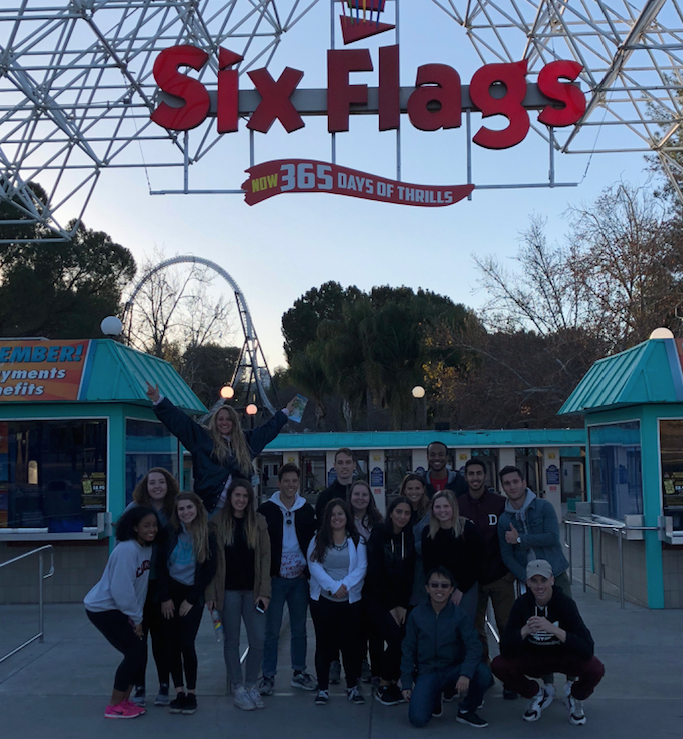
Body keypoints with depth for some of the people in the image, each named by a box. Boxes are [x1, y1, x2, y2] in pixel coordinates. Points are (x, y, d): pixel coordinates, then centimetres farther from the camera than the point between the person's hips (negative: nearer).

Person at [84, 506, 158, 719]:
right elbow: (121, 589, -25)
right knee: (134, 653, -8)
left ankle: (123, 701, 20)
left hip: (119, 609, 8)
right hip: (102, 608, -8)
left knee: (138, 652, 7)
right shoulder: (127, 550, -24)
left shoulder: (148, 548, 3)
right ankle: (114, 707, 5)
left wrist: (137, 615, 3)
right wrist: (137, 618, -16)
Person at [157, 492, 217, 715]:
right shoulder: (171, 534, 0)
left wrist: (191, 599, -6)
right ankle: (179, 692, 11)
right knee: (172, 644, 2)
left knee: (186, 643, -9)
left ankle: (191, 693, 4)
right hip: (170, 593, 2)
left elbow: (209, 571, -3)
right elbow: (161, 566, 0)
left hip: (192, 595, -2)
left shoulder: (207, 536, -4)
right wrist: (165, 598, -5)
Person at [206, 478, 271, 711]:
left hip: (252, 591, 2)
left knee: (258, 641, 1)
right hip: (228, 591, -2)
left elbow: (265, 558, 2)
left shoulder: (258, 522, 3)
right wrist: (211, 594, -5)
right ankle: (238, 689, 19)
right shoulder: (218, 523, -1)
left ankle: (250, 685, 20)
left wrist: (264, 592, -4)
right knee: (232, 640, 6)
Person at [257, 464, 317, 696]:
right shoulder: (267, 509, -3)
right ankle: (268, 676, 12)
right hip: (276, 578, -3)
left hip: (300, 578, 3)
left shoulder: (307, 510, 6)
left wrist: (309, 570, 2)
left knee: (299, 629, 12)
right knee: (272, 630, 2)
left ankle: (299, 673, 24)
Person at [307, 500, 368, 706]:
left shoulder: (357, 541, 5)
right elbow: (314, 565, -8)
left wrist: (345, 585, -18)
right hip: (322, 599, 0)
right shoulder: (318, 540, 3)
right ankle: (322, 688, 14)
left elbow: (361, 567, -4)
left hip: (350, 600, 0)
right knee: (324, 643, 5)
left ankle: (352, 687, 18)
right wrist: (333, 586, -18)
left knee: (350, 643, 5)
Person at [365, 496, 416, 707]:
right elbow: (375, 574, -12)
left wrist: (403, 605, -6)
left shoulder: (409, 538, 2)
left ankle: (393, 682, 13)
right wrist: (390, 606, -11)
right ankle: (383, 687, -1)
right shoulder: (378, 535, -10)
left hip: (401, 598, 4)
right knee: (396, 638, -17)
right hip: (377, 598, -4)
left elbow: (409, 574, 2)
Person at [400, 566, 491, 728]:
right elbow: (408, 650, 2)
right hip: (427, 673, 0)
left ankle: (466, 711, 0)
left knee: (483, 672, -30)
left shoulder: (459, 615, -7)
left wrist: (466, 674, -34)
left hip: (453, 670, 0)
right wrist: (406, 684, -2)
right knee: (417, 719, -23)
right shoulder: (417, 615, -4)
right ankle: (435, 699, 14)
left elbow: (474, 646, -17)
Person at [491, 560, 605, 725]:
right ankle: (538, 695, 6)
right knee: (499, 665, -23)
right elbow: (505, 650, -22)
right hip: (534, 658, 2)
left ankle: (575, 696, 5)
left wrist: (553, 629, -45)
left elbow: (587, 649, -34)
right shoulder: (522, 604, -17)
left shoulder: (565, 603, -24)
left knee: (595, 669, -32)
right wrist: (525, 630, -39)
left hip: (564, 657, -2)